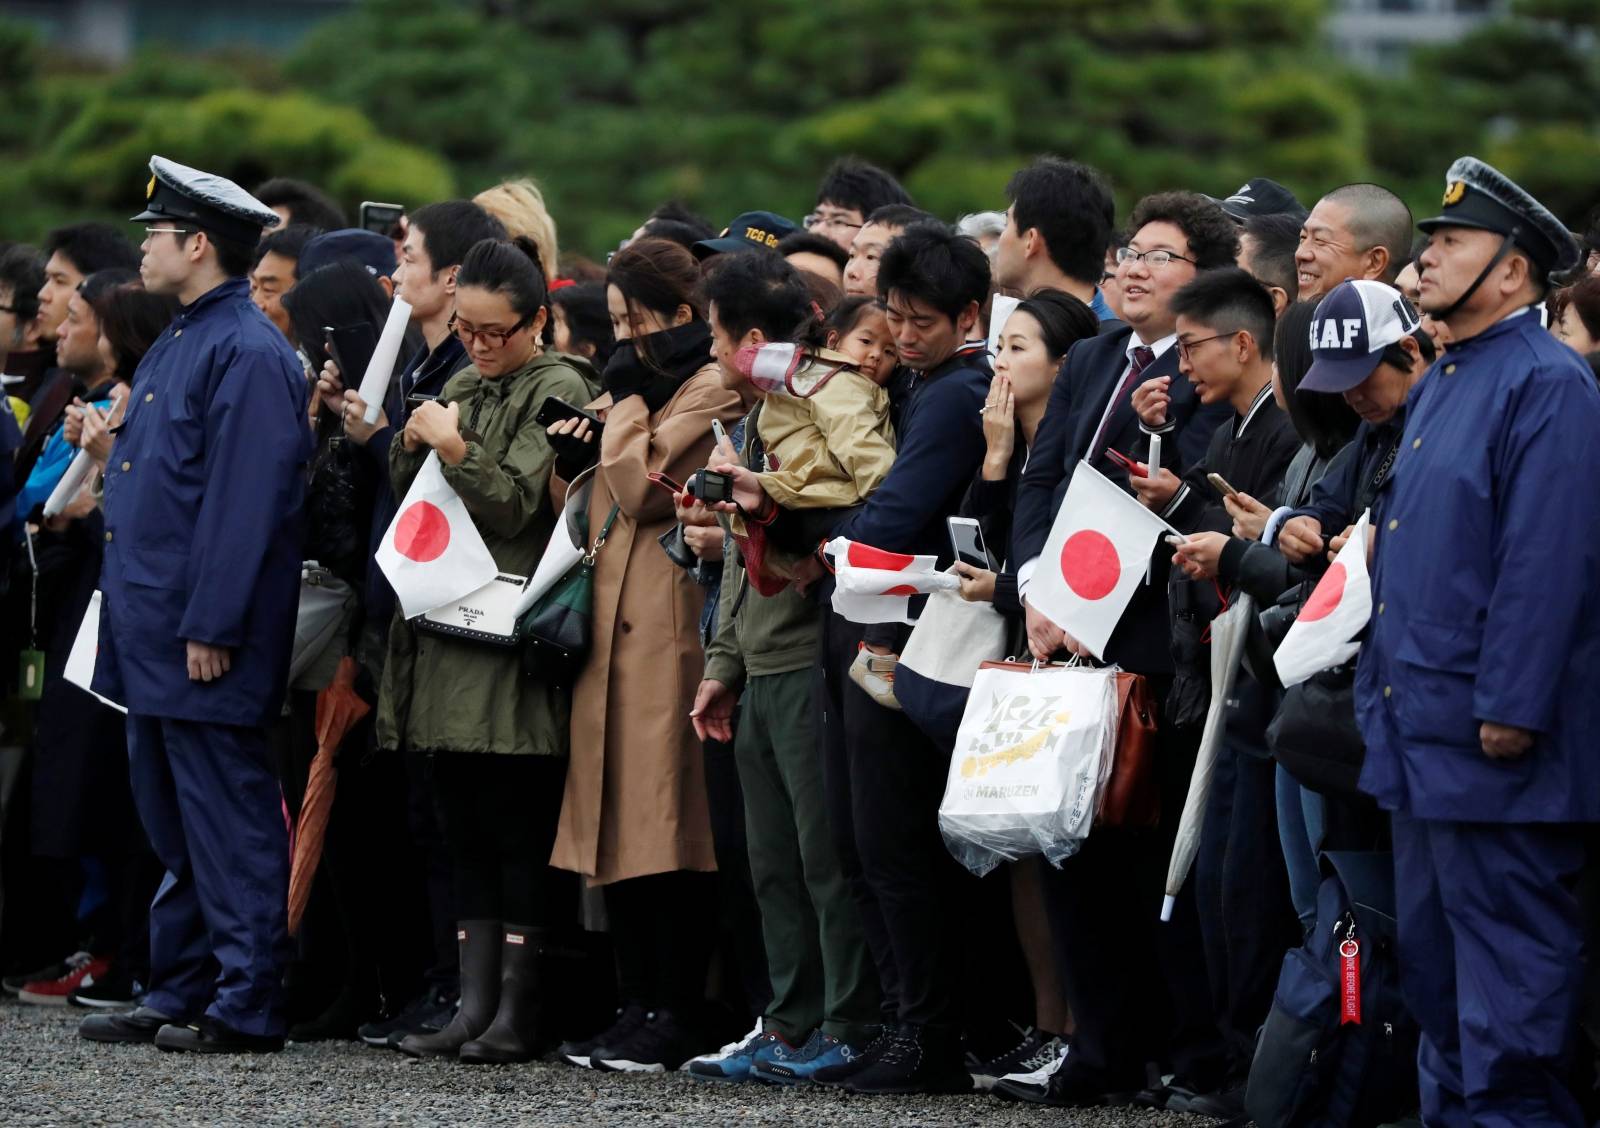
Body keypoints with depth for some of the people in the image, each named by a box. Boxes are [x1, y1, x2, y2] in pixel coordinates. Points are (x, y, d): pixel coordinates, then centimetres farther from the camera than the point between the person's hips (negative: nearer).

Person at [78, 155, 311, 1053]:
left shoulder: (248, 354, -15)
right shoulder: (176, 346, 17)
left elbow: (246, 499, -20)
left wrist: (209, 627, -22)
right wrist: (136, 616, 18)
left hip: (208, 643, -10)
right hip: (155, 637, 10)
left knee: (228, 825, -6)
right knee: (174, 825, 14)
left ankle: (247, 1006, -3)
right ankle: (181, 996, 19)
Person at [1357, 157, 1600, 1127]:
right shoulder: (1440, 385, 18)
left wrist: (1511, 706, -23)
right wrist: (1381, 684, 20)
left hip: (1491, 740, -10)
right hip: (1421, 723, 10)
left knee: (1506, 948, -6)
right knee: (1431, 946, 15)